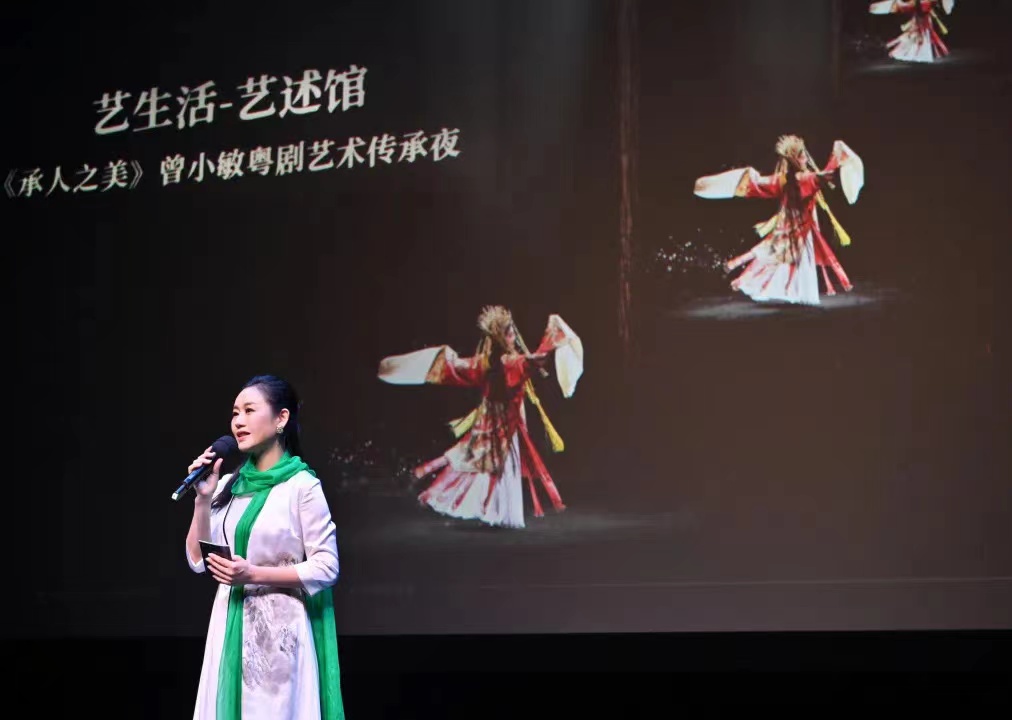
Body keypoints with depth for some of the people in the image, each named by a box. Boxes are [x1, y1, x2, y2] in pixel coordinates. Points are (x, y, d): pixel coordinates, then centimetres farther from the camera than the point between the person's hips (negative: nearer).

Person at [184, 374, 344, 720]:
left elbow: (326, 567, -11)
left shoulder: (302, 485, -9)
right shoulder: (229, 485, 9)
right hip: (231, 625, 6)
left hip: (278, 628, -6)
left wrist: (254, 574, -17)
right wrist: (203, 499, -4)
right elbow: (198, 561, 7)